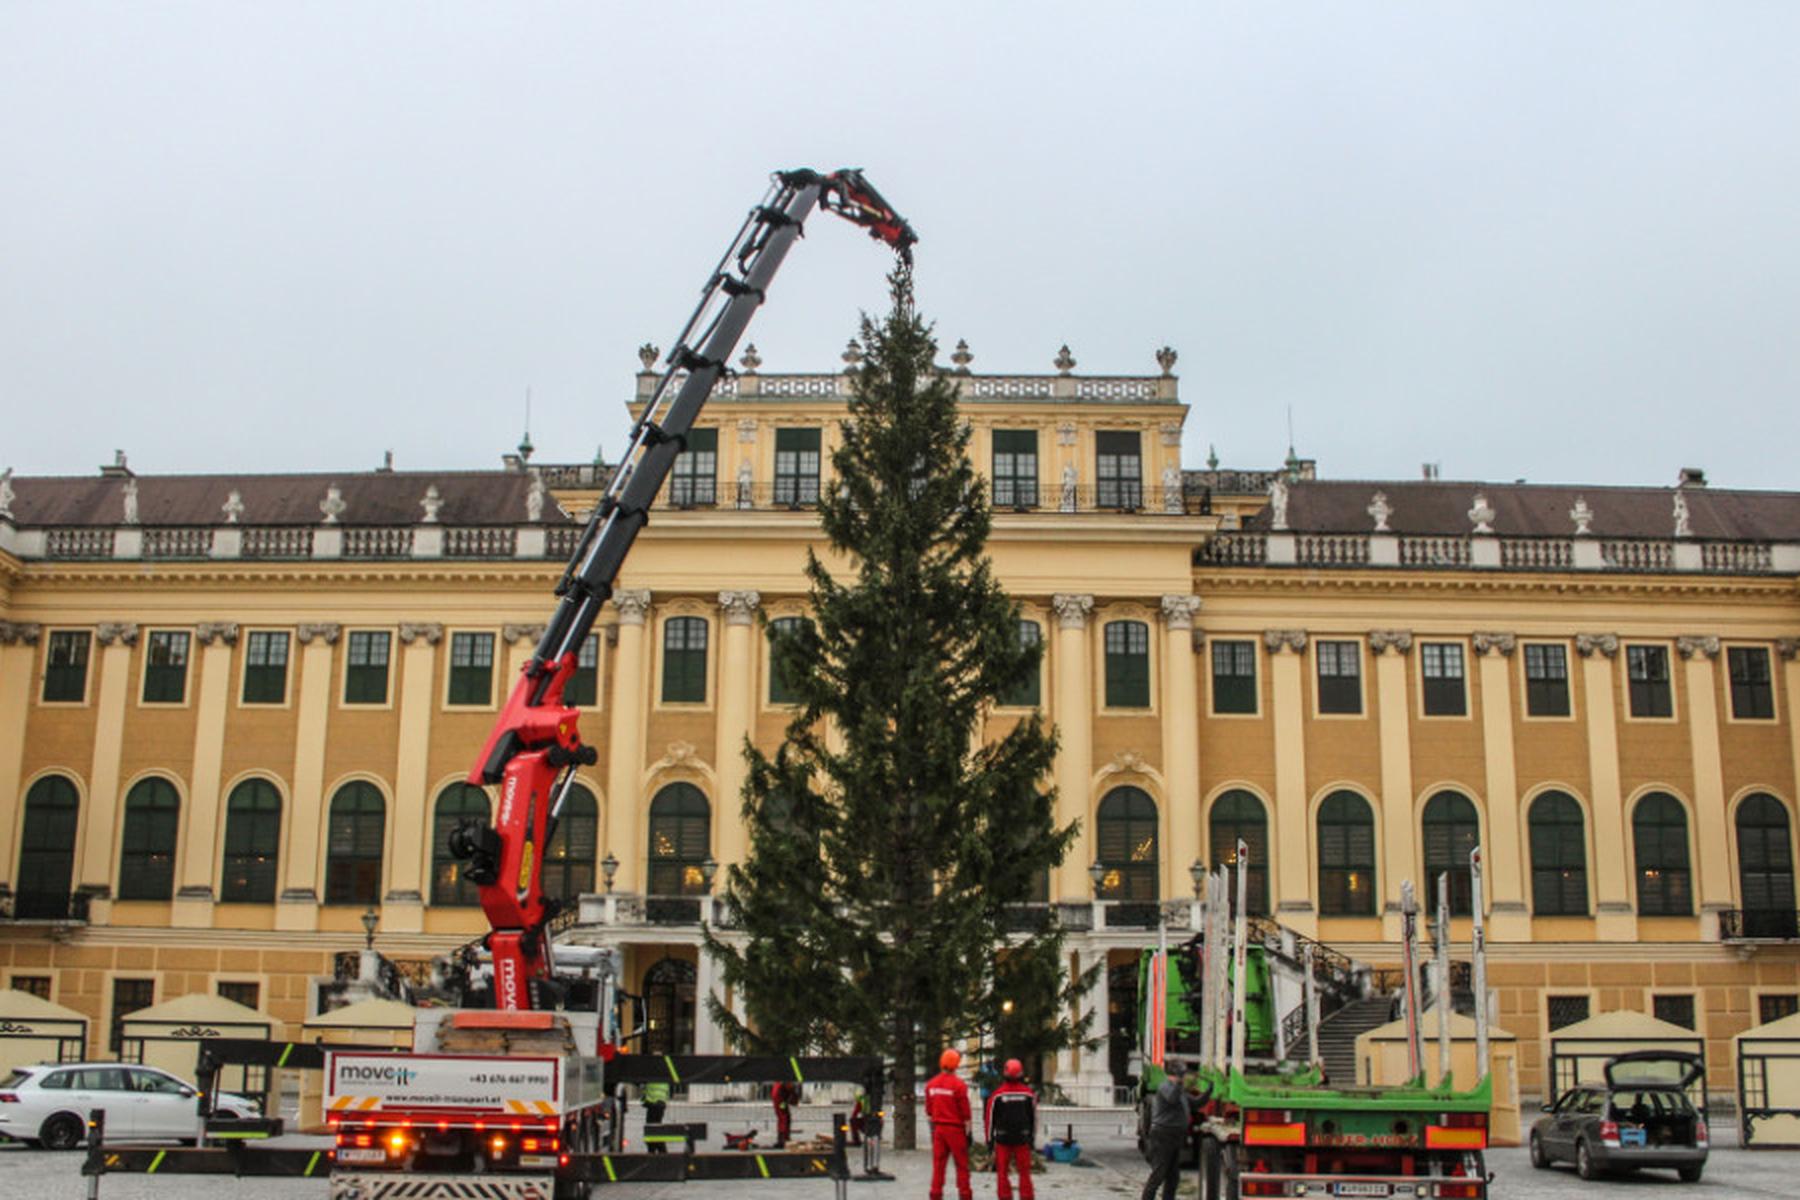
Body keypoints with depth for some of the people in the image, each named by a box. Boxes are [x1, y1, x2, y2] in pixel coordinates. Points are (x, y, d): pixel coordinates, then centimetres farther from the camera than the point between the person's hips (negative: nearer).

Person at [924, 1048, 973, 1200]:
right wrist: (968, 1131, -1)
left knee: (938, 1163, 8)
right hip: (956, 1129, -4)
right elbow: (965, 1112, -10)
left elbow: (929, 1111, 10)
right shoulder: (959, 1085, -13)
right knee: (962, 1164, 5)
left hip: (938, 1128, 4)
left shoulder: (931, 1084, 3)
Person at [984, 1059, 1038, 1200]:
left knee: (1002, 1172, 6)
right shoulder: (1028, 1093, -2)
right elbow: (1033, 1117, 5)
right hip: (1022, 1139, 1)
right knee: (1024, 1172, 9)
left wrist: (989, 1140, 4)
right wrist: (1032, 1137, 15)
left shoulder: (997, 1094, -8)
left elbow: (990, 1118, -5)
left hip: (1002, 1139, -1)